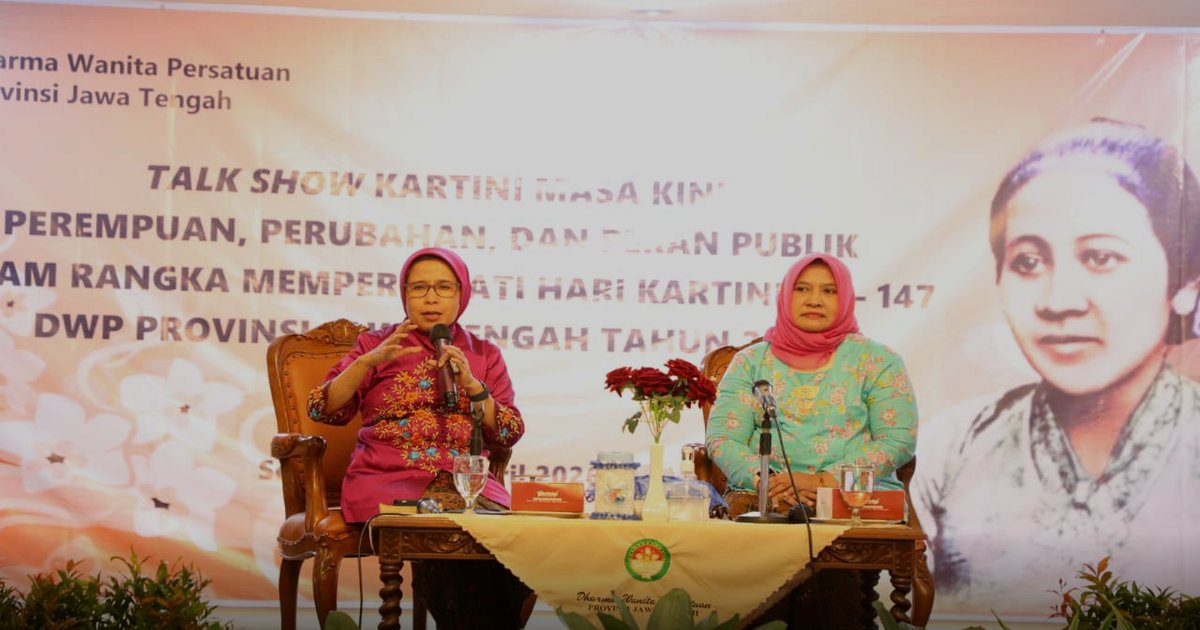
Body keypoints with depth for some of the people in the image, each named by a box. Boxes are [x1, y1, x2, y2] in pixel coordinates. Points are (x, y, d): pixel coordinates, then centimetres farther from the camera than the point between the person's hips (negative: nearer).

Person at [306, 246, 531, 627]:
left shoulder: (484, 354, 16)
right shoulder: (376, 345, 12)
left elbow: (510, 434, 9)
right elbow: (323, 410, 0)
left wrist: (472, 385, -6)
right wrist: (371, 360, -13)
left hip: (467, 481, 2)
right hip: (391, 479, -2)